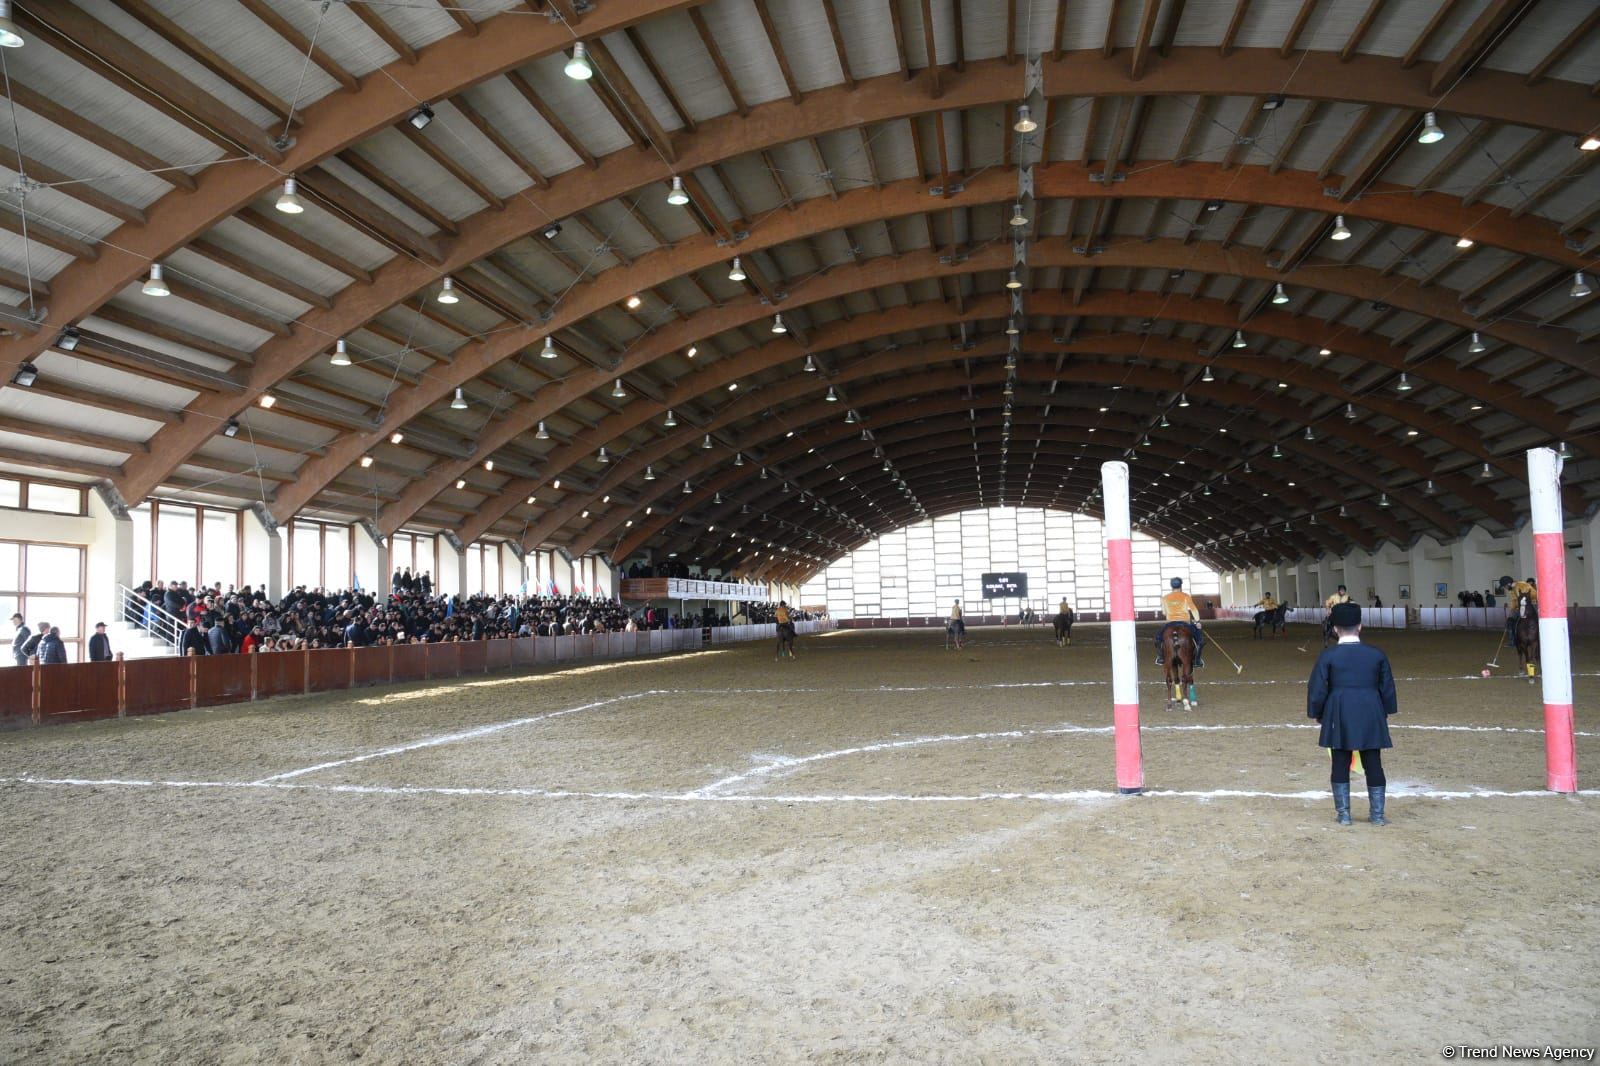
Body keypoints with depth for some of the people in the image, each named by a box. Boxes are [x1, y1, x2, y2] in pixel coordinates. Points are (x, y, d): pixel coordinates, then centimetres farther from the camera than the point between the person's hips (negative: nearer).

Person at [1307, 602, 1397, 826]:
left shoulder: (1328, 655, -7)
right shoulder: (1376, 654, 0)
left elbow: (1317, 689, -5)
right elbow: (1387, 687, 8)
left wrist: (1317, 714, 8)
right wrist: (1385, 712, 21)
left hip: (1339, 717, -2)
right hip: (1371, 717, 2)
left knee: (1341, 765, 7)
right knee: (1373, 764, 9)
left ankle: (1344, 814, 10)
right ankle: (1377, 814, 14)